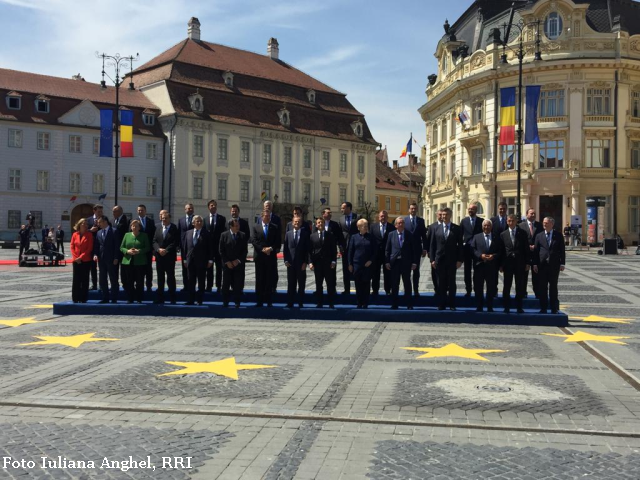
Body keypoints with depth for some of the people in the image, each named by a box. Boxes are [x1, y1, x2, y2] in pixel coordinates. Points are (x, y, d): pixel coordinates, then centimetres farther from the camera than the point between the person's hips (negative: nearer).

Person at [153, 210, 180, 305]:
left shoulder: (174, 229, -3)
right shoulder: (158, 228, 12)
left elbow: (176, 242, -9)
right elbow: (154, 241, 7)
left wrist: (166, 250, -16)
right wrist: (159, 249, -11)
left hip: (170, 257, -4)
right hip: (159, 257, 4)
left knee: (171, 278, 0)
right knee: (160, 278, 8)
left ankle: (172, 299, 6)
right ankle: (160, 299, 14)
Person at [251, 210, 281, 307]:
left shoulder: (275, 228, 9)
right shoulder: (256, 227, 8)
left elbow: (277, 241, 3)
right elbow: (254, 240, -2)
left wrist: (271, 248, -13)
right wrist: (263, 249, -13)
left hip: (271, 256, 0)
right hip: (259, 256, 0)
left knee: (270, 279, 0)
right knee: (260, 279, 2)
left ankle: (268, 301, 4)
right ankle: (259, 300, 6)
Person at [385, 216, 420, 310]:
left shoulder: (410, 235, 1)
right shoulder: (391, 234, 5)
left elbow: (415, 249, 1)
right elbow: (387, 249, 5)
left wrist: (414, 262, -5)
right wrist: (387, 262, -2)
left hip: (406, 262, -1)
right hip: (394, 262, 1)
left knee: (407, 284, 5)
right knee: (394, 284, 5)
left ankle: (409, 305, 12)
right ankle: (394, 304, 13)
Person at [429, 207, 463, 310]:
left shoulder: (457, 228, 3)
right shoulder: (436, 228, 6)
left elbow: (460, 245, 1)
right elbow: (432, 245, 6)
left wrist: (460, 260, -5)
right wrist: (432, 259, -1)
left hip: (452, 260, -1)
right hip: (440, 260, 1)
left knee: (451, 283, 3)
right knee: (441, 283, 4)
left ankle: (452, 304, 9)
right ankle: (441, 304, 9)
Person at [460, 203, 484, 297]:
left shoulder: (481, 221, -1)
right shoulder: (464, 221, 4)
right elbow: (460, 234, 5)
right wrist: (461, 245, -2)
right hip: (466, 248, 2)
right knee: (467, 270, 6)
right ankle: (468, 290, 13)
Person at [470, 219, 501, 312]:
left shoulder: (496, 238, 9)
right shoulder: (476, 237, 9)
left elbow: (500, 251, 5)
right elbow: (472, 249, 0)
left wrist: (493, 256, -13)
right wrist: (480, 255, -14)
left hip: (492, 266, 0)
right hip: (479, 265, 0)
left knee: (491, 287, 3)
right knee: (478, 288, 2)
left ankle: (490, 307, 11)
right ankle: (479, 307, 10)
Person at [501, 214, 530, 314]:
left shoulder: (522, 233, 4)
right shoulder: (503, 234, 6)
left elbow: (526, 249, 3)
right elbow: (501, 250, 5)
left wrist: (527, 263, -3)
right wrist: (501, 264, 0)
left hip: (520, 263, -1)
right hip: (508, 263, 1)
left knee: (520, 286, 3)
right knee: (506, 286, 3)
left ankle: (519, 307, 11)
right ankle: (506, 307, 11)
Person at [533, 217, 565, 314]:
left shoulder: (558, 236, 3)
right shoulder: (539, 236, 6)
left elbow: (562, 250, 2)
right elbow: (535, 250, 4)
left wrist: (562, 264, -4)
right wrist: (535, 264, -3)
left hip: (554, 265, -1)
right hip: (542, 265, 1)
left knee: (553, 287, 5)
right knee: (542, 287, 3)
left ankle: (554, 308, 11)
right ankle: (543, 308, 9)